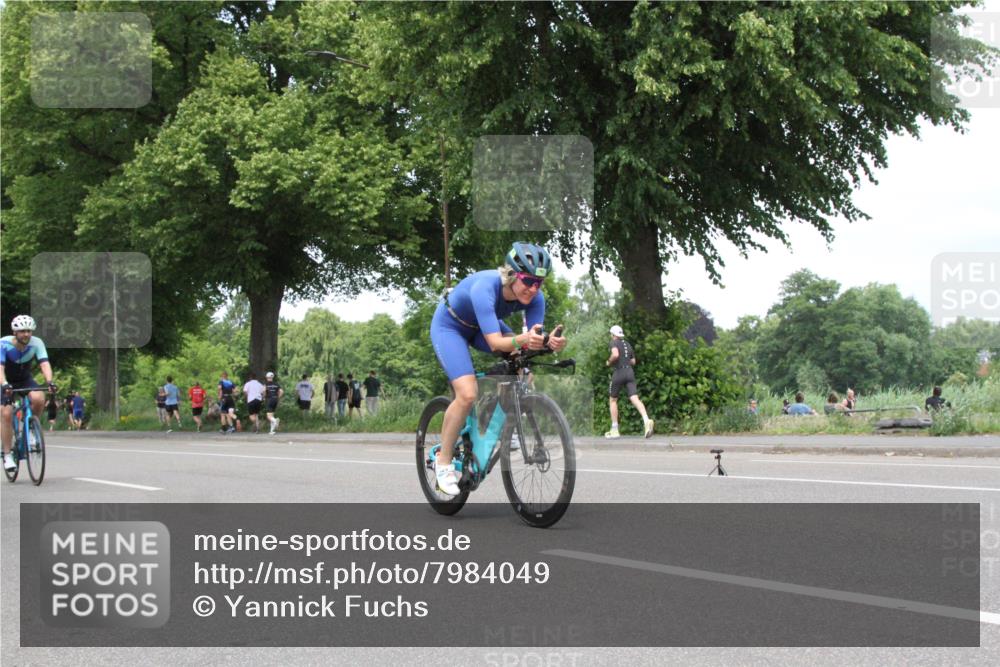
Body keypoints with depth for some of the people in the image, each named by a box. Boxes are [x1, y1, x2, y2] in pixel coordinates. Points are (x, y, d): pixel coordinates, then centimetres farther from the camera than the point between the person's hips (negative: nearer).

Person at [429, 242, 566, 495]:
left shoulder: (534, 298, -24)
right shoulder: (484, 288, -40)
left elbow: (533, 342, -27)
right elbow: (495, 343, -46)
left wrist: (551, 341, -49)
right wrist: (522, 340, -64)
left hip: (482, 326, 6)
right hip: (449, 326, -6)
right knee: (467, 394, -23)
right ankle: (443, 461, -7)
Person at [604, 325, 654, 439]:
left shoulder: (614, 342, -1)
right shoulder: (628, 344, 21)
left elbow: (615, 354, -20)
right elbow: (633, 361, 25)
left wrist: (609, 362, -3)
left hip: (619, 372, -5)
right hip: (630, 372, 5)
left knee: (612, 400, 12)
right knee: (635, 399, -9)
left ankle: (614, 430, 12)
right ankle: (646, 420, -36)